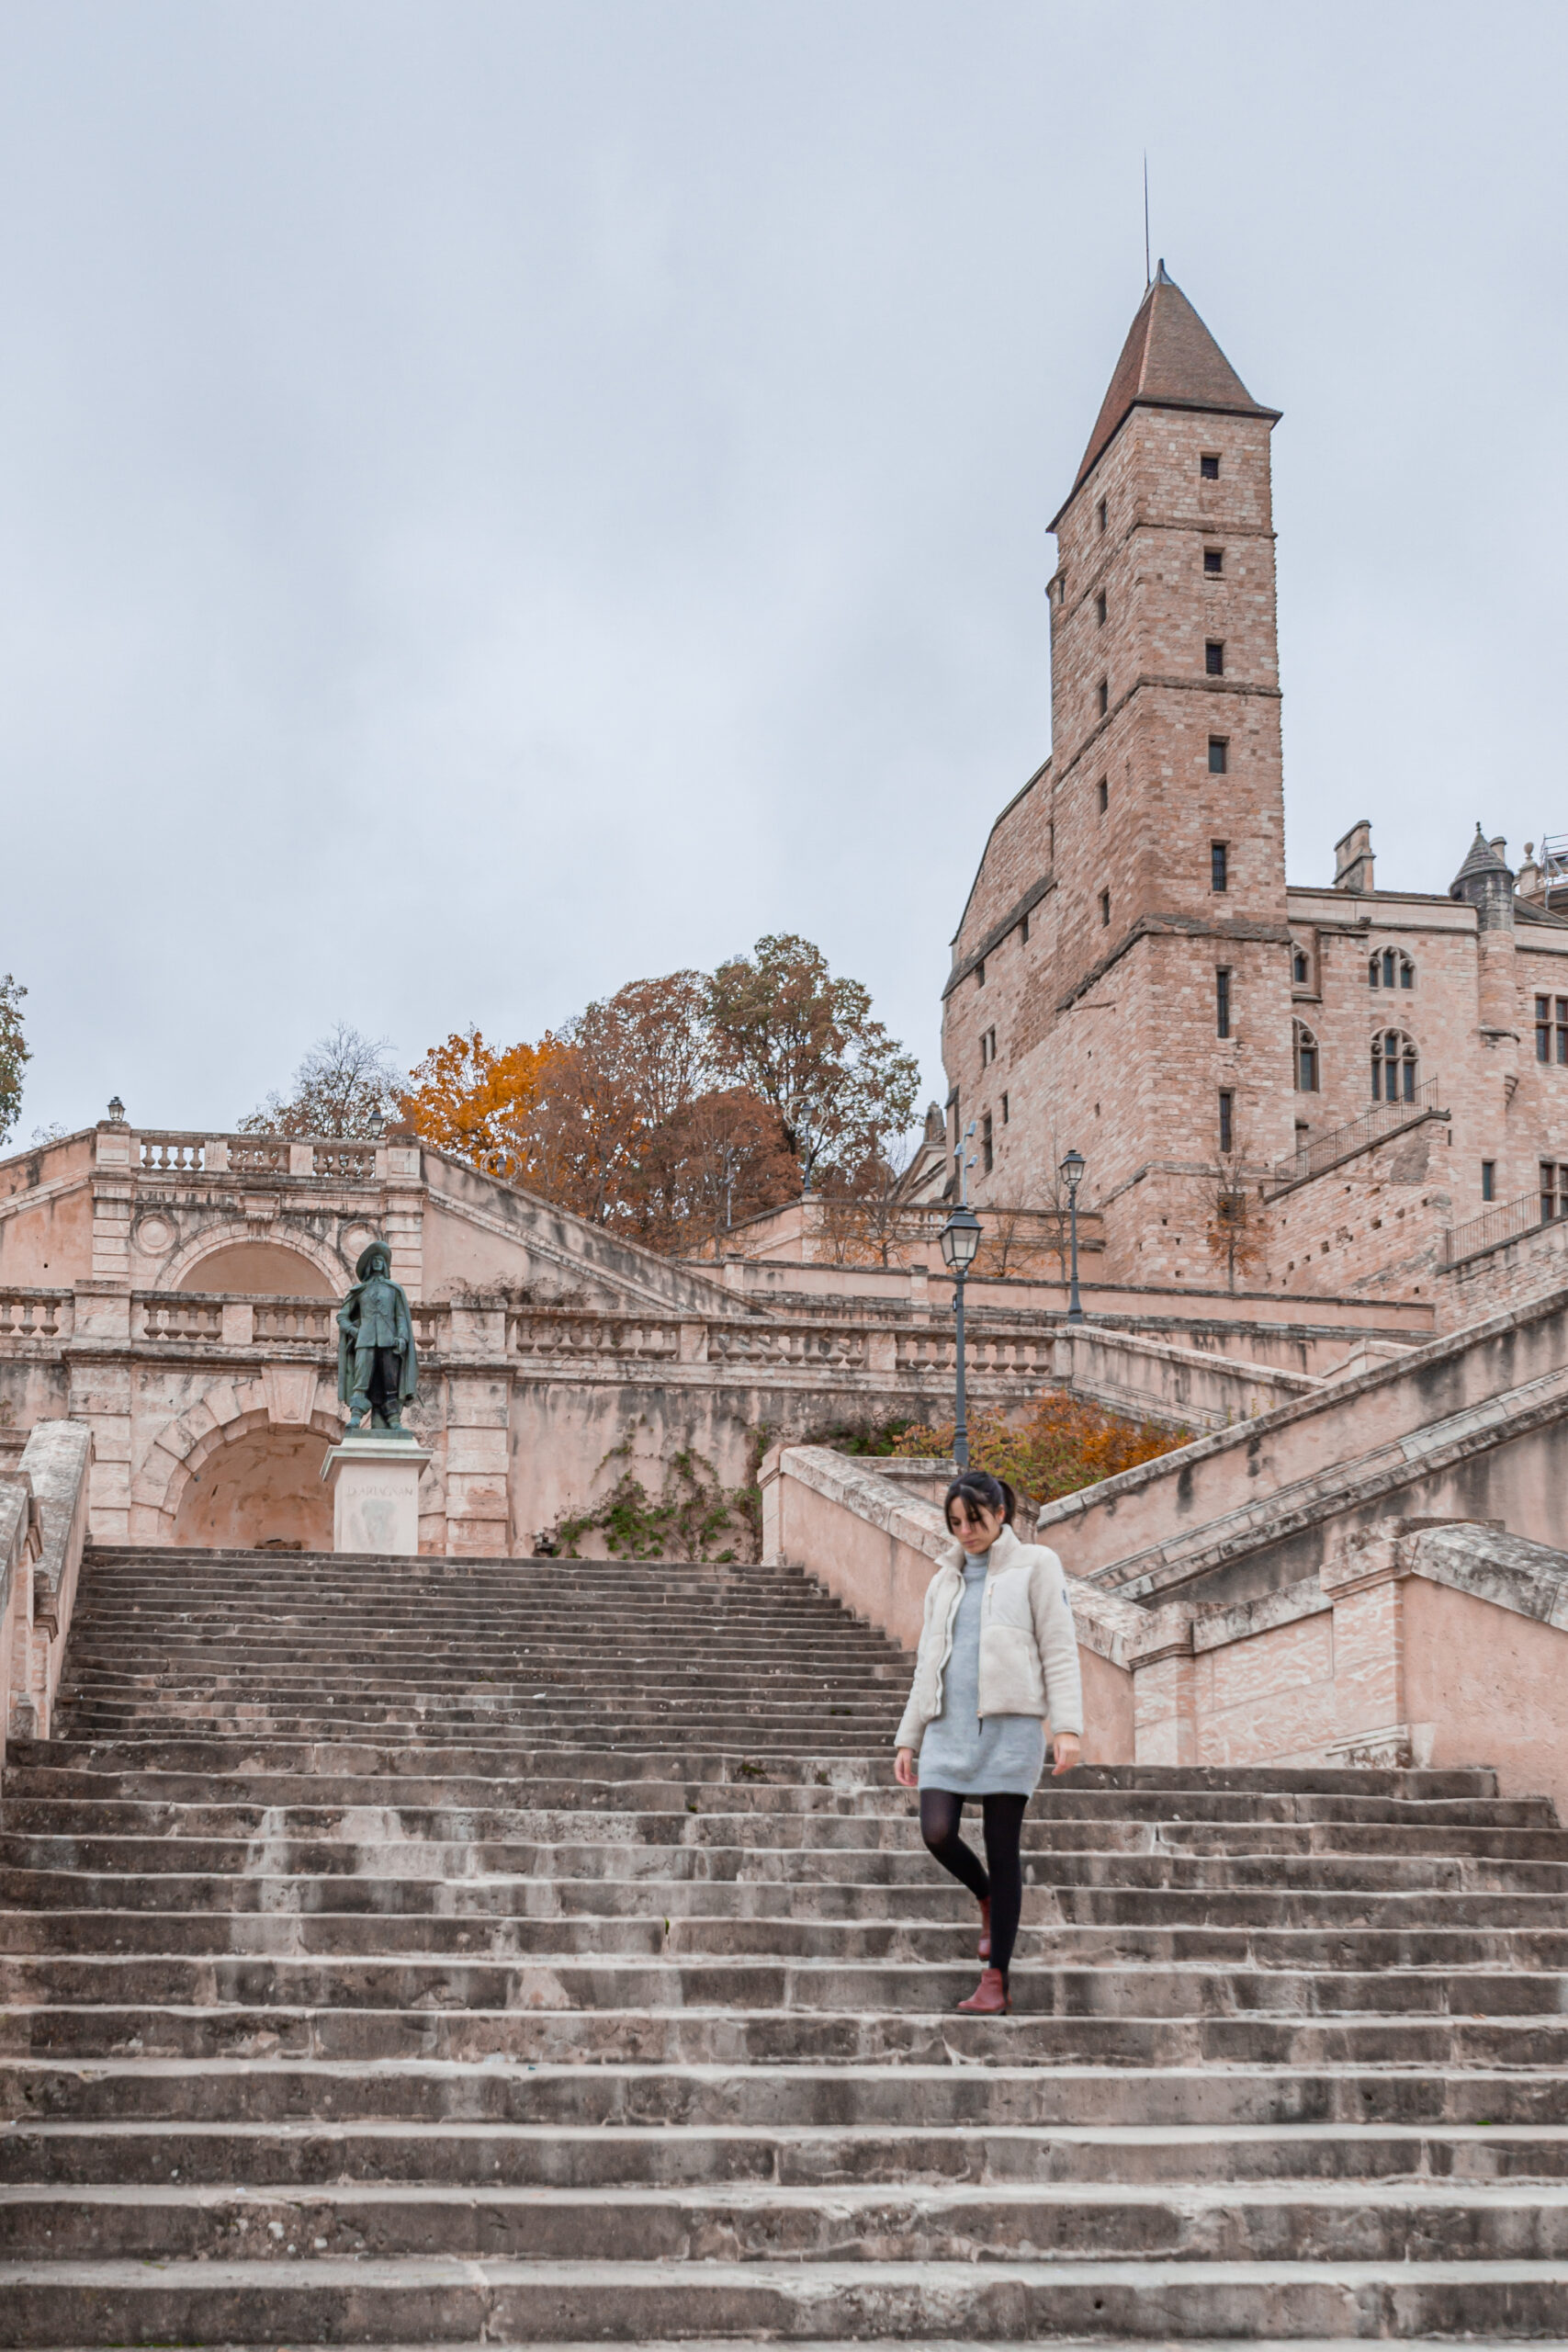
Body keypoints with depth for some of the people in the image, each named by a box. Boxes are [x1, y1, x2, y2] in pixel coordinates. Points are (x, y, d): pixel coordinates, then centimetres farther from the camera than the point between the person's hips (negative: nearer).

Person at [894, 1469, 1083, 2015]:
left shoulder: (1034, 1566, 5)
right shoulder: (945, 1581, 19)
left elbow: (1059, 1649, -1)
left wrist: (1068, 1726, -11)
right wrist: (908, 1739, 16)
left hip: (1009, 1724, -4)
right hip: (949, 1725, 4)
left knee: (1001, 1850, -4)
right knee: (937, 1832, -13)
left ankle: (996, 1982, 3)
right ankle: (987, 1899, 20)